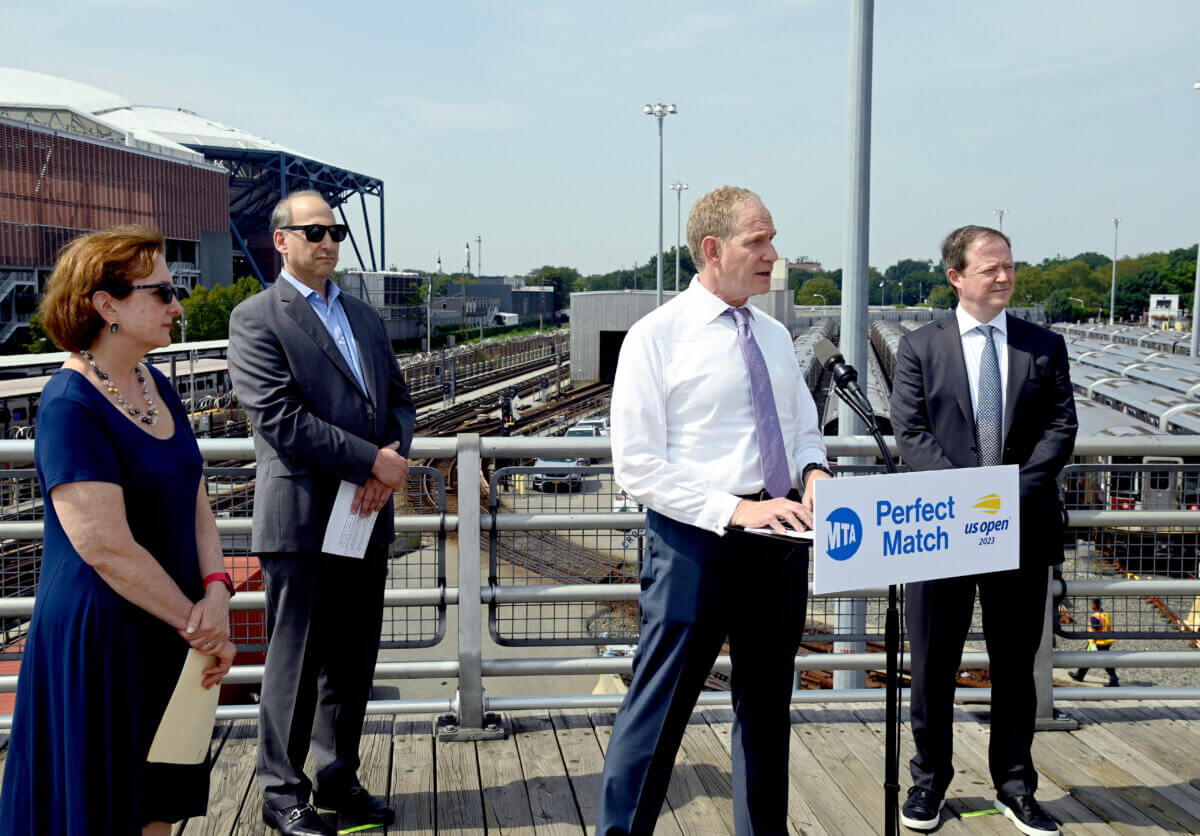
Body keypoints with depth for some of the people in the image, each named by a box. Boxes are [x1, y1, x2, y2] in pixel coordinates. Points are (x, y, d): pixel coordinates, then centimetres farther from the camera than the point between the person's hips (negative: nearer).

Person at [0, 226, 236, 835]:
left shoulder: (156, 386, 9)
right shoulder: (70, 407, -19)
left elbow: (194, 500, 9)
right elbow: (107, 548, -24)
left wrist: (216, 591, -7)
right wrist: (197, 625, -15)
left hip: (169, 638, 8)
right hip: (102, 642, -8)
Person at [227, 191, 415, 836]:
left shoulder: (365, 317, 17)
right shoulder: (256, 318, -5)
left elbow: (399, 401, 15)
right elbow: (280, 418, -16)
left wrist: (389, 466, -5)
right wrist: (374, 460, -16)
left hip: (367, 516, 7)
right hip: (302, 521, -6)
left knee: (353, 662, 14)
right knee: (296, 662, 3)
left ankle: (338, 779, 28)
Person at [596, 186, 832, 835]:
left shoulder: (774, 336, 12)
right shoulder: (655, 337, -8)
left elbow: (804, 430, 22)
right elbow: (637, 466, -13)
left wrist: (814, 472, -2)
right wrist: (737, 509, -21)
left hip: (781, 538, 6)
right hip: (696, 540, -6)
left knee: (767, 708, 17)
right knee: (659, 707, -1)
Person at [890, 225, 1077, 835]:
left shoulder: (1045, 346, 8)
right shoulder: (919, 348, 3)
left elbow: (1061, 426, 1)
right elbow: (910, 433, -5)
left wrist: (1018, 490, -15)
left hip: (1024, 528, 2)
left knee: (1015, 664, 11)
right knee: (933, 665, 8)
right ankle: (929, 782, 24)